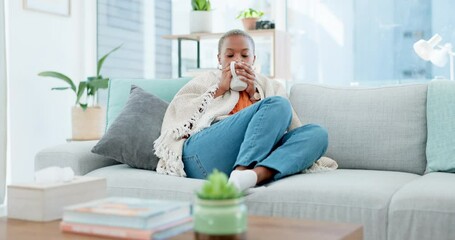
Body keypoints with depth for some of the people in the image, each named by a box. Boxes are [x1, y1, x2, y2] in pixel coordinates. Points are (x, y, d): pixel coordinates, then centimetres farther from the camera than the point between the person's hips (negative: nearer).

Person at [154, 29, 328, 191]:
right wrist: (220, 89, 7)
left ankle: (255, 175, -43)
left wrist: (254, 93, 6)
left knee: (317, 133, -19)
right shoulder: (206, 81, 27)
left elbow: (286, 125, 13)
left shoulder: (271, 87, 31)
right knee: (278, 105, -19)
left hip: (258, 156, 3)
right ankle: (240, 174, -40)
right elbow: (179, 114, 8)